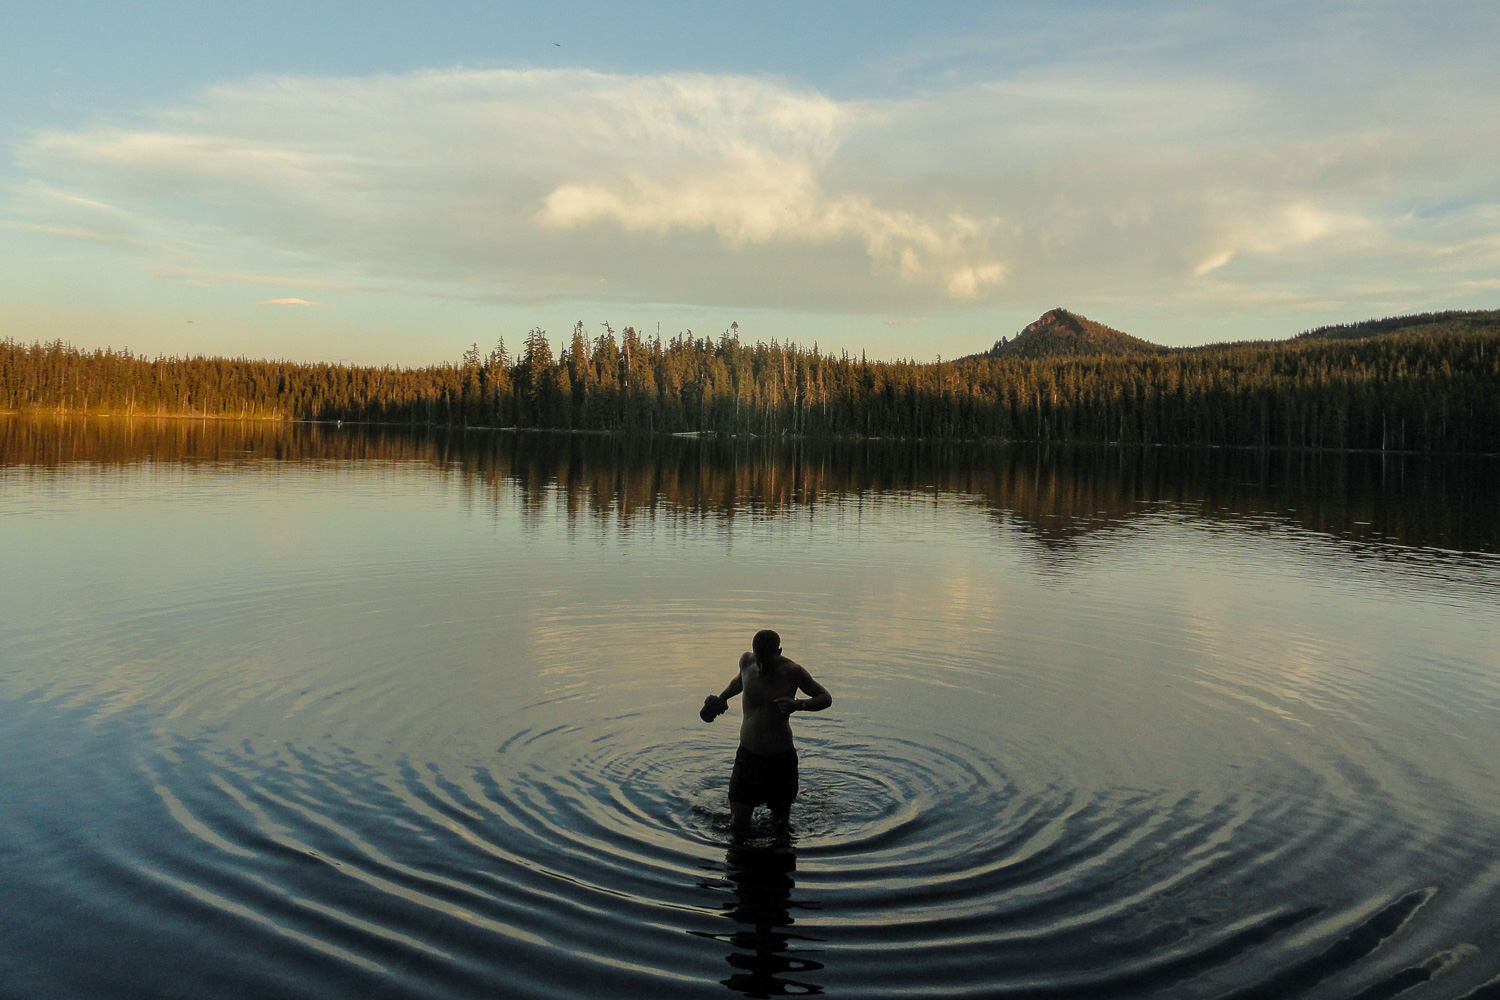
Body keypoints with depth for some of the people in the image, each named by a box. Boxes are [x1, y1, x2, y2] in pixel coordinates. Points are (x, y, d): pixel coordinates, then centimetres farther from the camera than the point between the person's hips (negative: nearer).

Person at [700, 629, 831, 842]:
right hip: (747, 755, 2)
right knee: (737, 831, 1)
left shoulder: (792, 671, -13)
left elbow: (826, 698, -5)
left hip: (781, 758, -2)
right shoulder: (747, 660, -3)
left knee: (782, 833, 10)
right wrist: (722, 698, 30)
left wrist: (798, 704, -23)